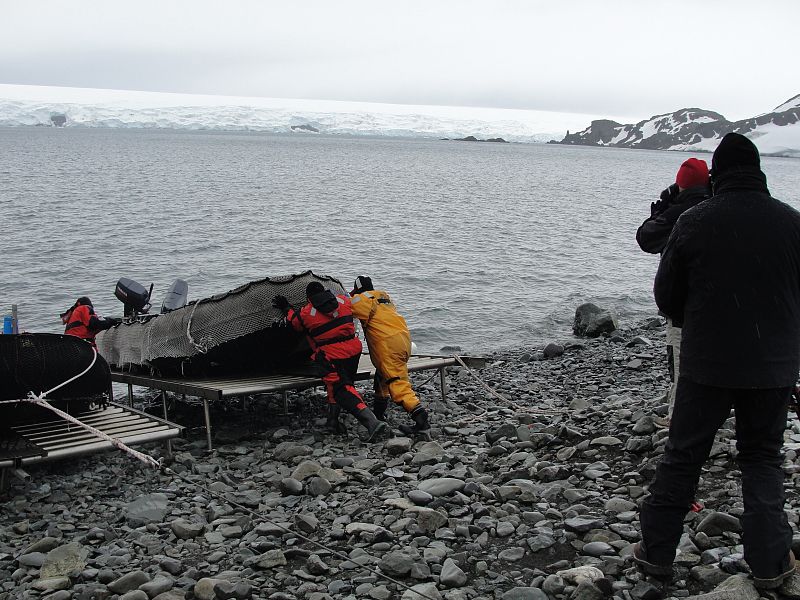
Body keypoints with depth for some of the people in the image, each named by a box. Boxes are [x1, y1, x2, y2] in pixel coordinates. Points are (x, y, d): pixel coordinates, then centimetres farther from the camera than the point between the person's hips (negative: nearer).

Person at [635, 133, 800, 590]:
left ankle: (657, 550, 19)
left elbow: (666, 296, -1)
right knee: (763, 457, 15)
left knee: (682, 455, 11)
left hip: (707, 363, -1)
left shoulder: (694, 221, -8)